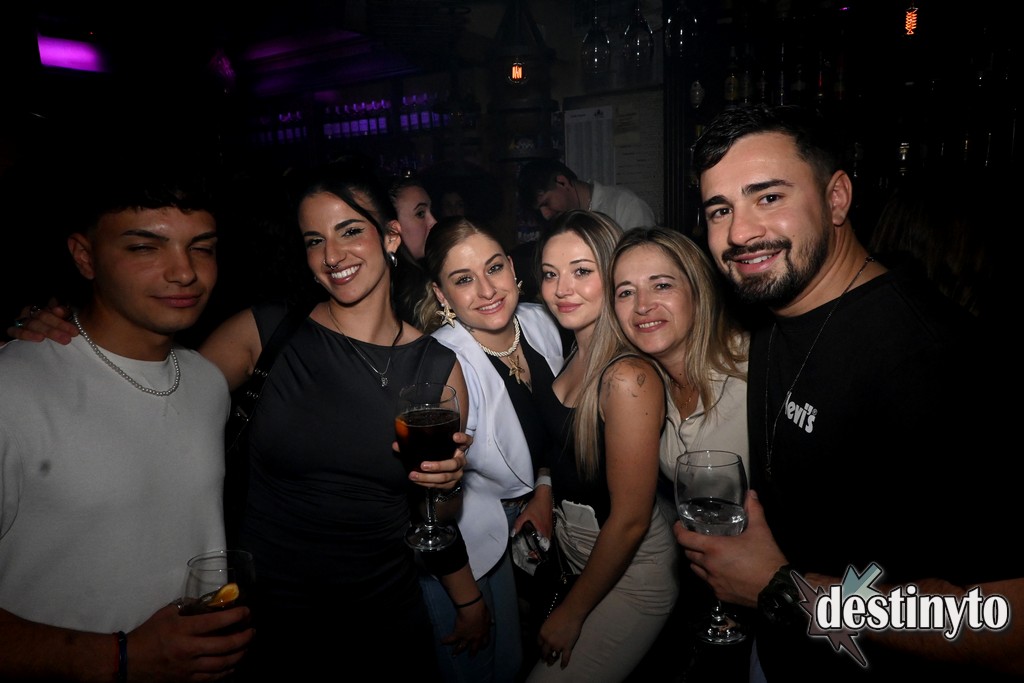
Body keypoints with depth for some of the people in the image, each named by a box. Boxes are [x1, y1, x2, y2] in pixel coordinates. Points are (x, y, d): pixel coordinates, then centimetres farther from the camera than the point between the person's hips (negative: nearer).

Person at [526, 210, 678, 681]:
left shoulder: (629, 377, -28)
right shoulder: (575, 355, -2)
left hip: (629, 574, -8)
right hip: (577, 552, 8)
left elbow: (630, 520, -23)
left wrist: (572, 612, -12)